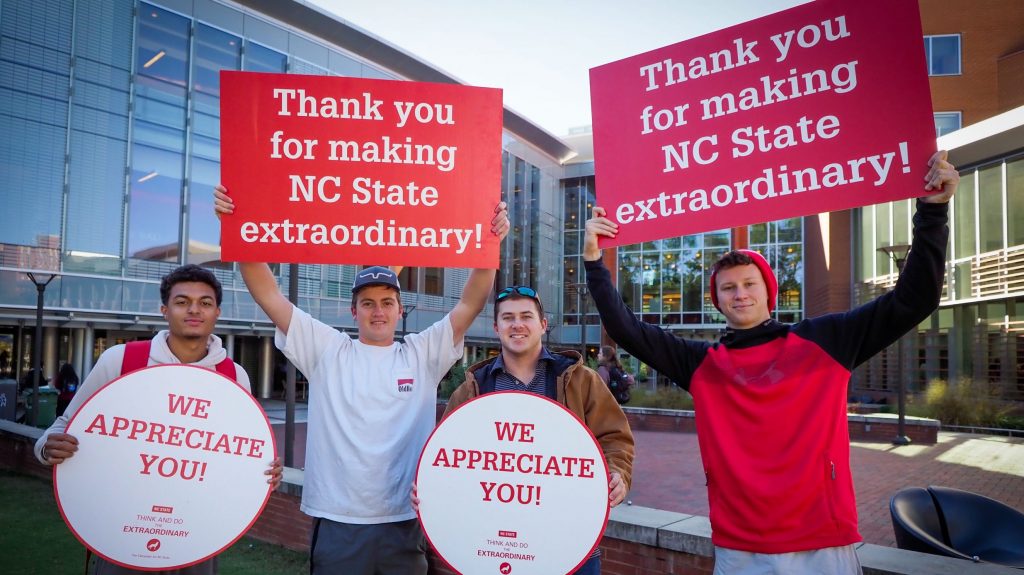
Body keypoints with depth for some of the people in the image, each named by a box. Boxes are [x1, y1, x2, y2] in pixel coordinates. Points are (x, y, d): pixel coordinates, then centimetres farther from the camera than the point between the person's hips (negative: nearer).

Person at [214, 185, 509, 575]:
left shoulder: (422, 355, 4)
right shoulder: (327, 351, 3)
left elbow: (470, 304, -3)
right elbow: (268, 295, -2)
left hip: (404, 523, 1)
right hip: (336, 521, 0)